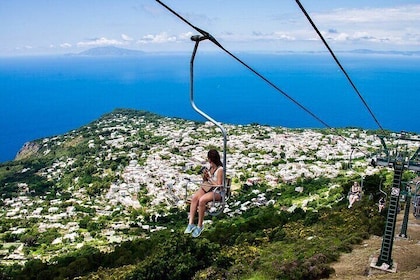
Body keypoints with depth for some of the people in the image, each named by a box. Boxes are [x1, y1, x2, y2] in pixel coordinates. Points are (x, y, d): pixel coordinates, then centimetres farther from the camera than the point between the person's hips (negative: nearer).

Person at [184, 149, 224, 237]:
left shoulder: (220, 170, -12)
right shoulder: (210, 167, 12)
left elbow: (219, 185, -14)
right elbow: (204, 181, 21)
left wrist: (209, 177, -12)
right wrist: (204, 175, 0)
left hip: (217, 191, -7)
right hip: (206, 187, 7)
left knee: (201, 200, -34)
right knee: (194, 198, -24)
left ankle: (200, 226, -20)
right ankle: (191, 223, -25)